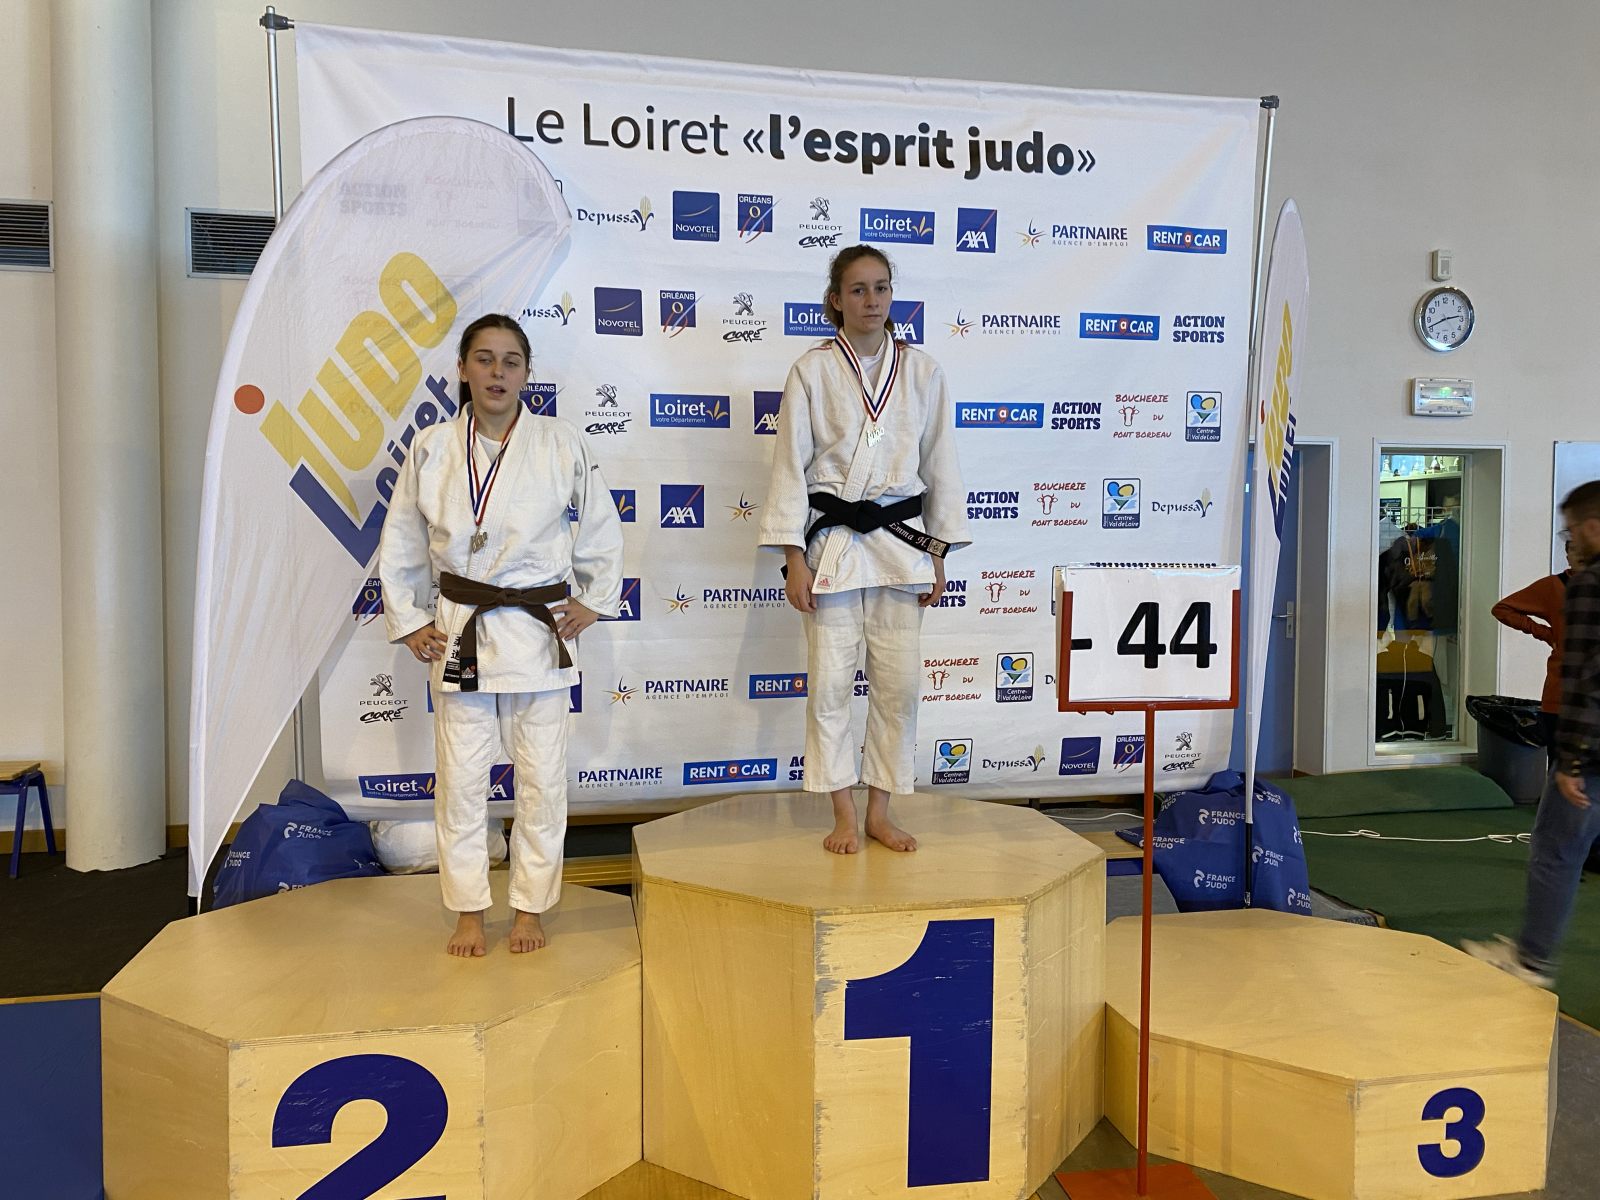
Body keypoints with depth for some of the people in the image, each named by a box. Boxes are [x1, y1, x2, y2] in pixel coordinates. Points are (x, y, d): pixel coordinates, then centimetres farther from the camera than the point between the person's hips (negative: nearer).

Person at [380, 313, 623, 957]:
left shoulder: (562, 444, -4)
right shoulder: (432, 449, 0)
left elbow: (603, 528, 9)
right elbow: (398, 545, 9)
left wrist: (593, 600, 5)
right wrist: (409, 624, 6)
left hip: (538, 629, -1)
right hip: (458, 631, 1)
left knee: (541, 777, 6)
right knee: (461, 778, 6)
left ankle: (530, 906, 25)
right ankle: (469, 911, 24)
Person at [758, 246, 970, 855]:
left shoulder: (922, 372, 5)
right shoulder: (812, 371, -2)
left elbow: (940, 465, 9)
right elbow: (791, 467, -3)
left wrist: (937, 554, 7)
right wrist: (794, 560, -7)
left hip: (901, 541, 2)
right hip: (832, 542, -2)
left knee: (899, 682, 5)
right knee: (830, 683, 2)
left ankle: (879, 810, 22)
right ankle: (843, 815, 18)